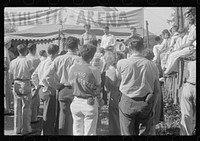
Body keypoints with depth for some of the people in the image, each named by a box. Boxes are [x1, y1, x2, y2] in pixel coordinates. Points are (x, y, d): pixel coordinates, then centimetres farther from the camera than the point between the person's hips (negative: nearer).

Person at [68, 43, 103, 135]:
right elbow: (98, 85, -3)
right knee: (89, 132, 4)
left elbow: (71, 83, 5)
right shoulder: (93, 70, -17)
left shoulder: (72, 68, -3)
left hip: (76, 102, 5)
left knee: (77, 132, 14)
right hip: (90, 103, -5)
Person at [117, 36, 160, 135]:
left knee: (127, 133, 6)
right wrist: (152, 106, 15)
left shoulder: (121, 63, -8)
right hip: (145, 104, 2)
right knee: (143, 132, 14)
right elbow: (157, 90, 4)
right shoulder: (152, 66, -3)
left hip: (127, 102, -2)